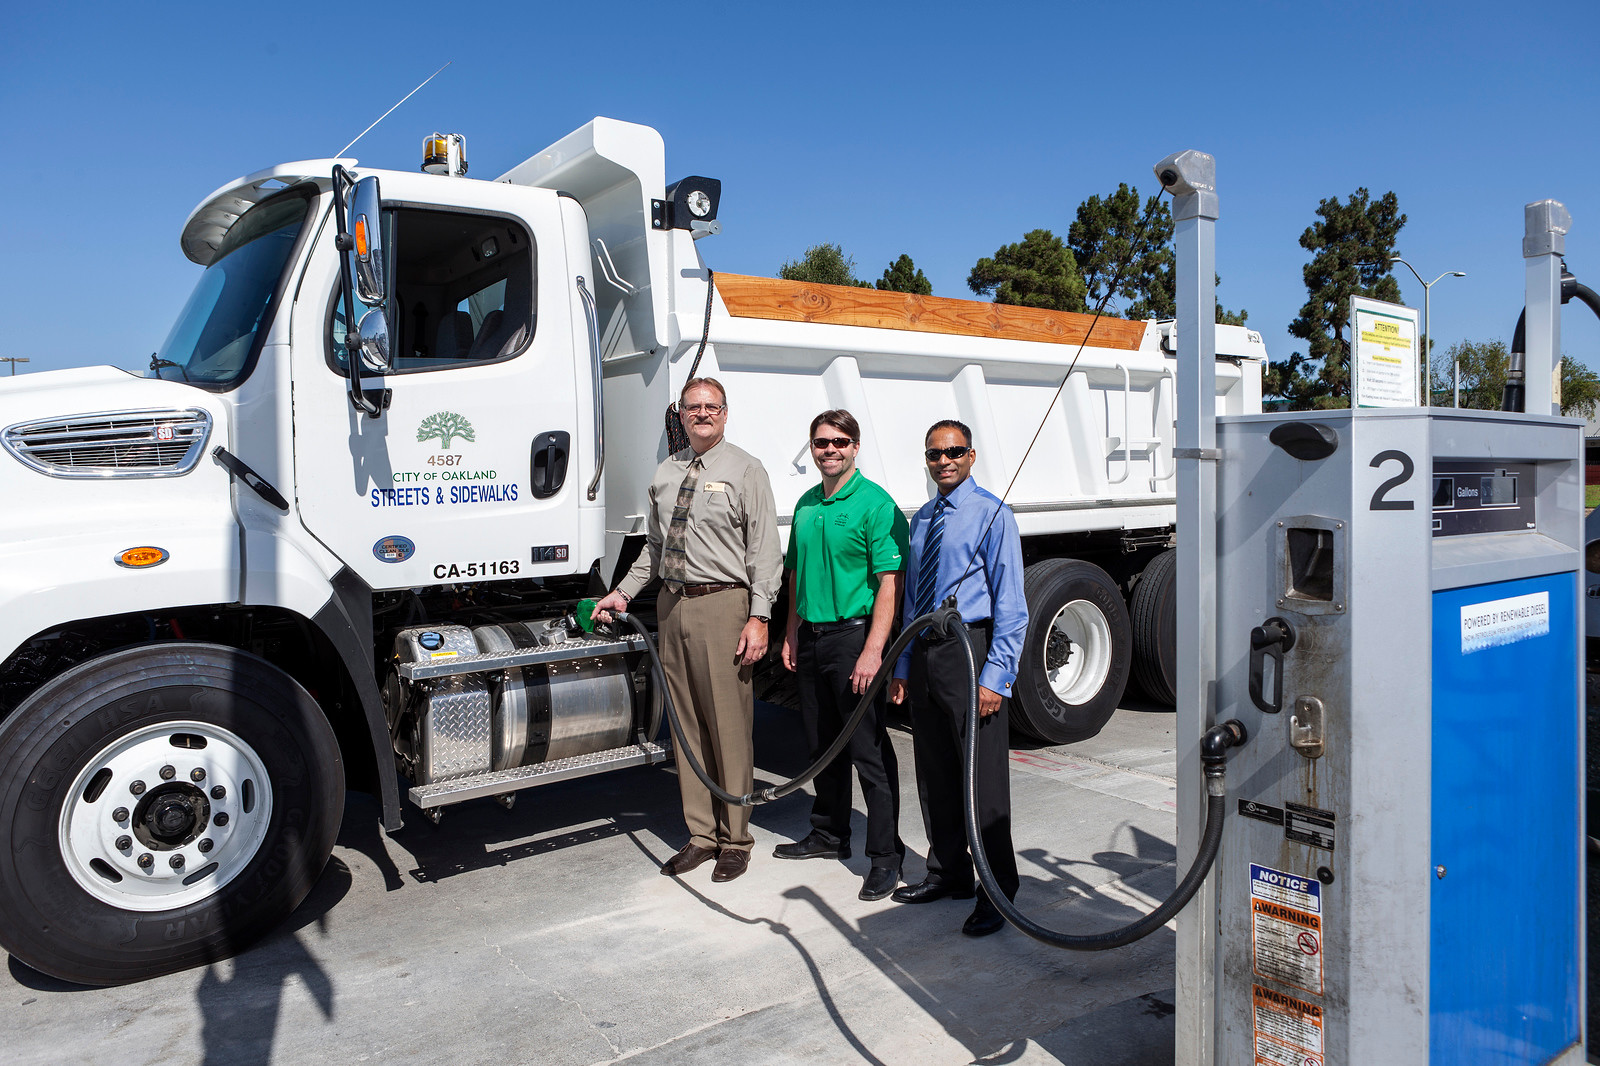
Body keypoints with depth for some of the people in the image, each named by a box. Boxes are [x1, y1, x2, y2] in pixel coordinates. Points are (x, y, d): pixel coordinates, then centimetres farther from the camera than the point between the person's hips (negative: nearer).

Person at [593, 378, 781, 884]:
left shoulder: (746, 470, -1)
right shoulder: (665, 473, 15)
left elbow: (765, 551, -7)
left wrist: (759, 617, -14)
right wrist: (623, 592, 13)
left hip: (723, 602, -5)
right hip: (672, 603, 6)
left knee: (729, 726, -1)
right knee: (687, 725, 11)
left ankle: (735, 839, 14)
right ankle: (701, 835, 23)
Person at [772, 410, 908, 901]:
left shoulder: (875, 504, -11)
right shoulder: (806, 505, 12)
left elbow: (890, 583, -16)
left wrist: (872, 650, -22)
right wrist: (792, 634, 16)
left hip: (854, 635, -7)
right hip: (811, 639, 8)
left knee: (869, 750, -3)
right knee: (823, 745, 17)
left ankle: (885, 856, 7)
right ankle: (829, 836, 32)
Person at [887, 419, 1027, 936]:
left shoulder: (992, 515, -6)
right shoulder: (921, 520, 15)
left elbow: (1011, 604, -11)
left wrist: (995, 676, -17)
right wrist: (903, 667, 14)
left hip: (971, 649, -7)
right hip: (926, 654, 7)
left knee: (984, 776, -2)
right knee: (934, 772, 14)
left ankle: (997, 892, 11)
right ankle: (948, 872, 30)